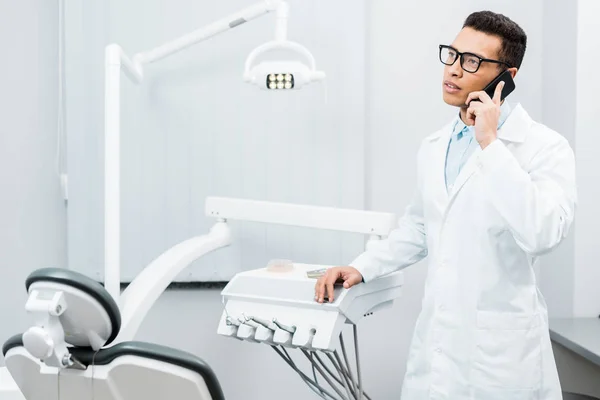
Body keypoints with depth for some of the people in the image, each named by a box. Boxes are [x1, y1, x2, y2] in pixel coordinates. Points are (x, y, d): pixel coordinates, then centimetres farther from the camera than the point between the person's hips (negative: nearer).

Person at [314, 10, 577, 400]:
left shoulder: (546, 147, -12)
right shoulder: (433, 147, 9)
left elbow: (542, 234, -28)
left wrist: (490, 143, -23)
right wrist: (361, 268, 9)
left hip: (500, 352, -5)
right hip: (435, 341, 6)